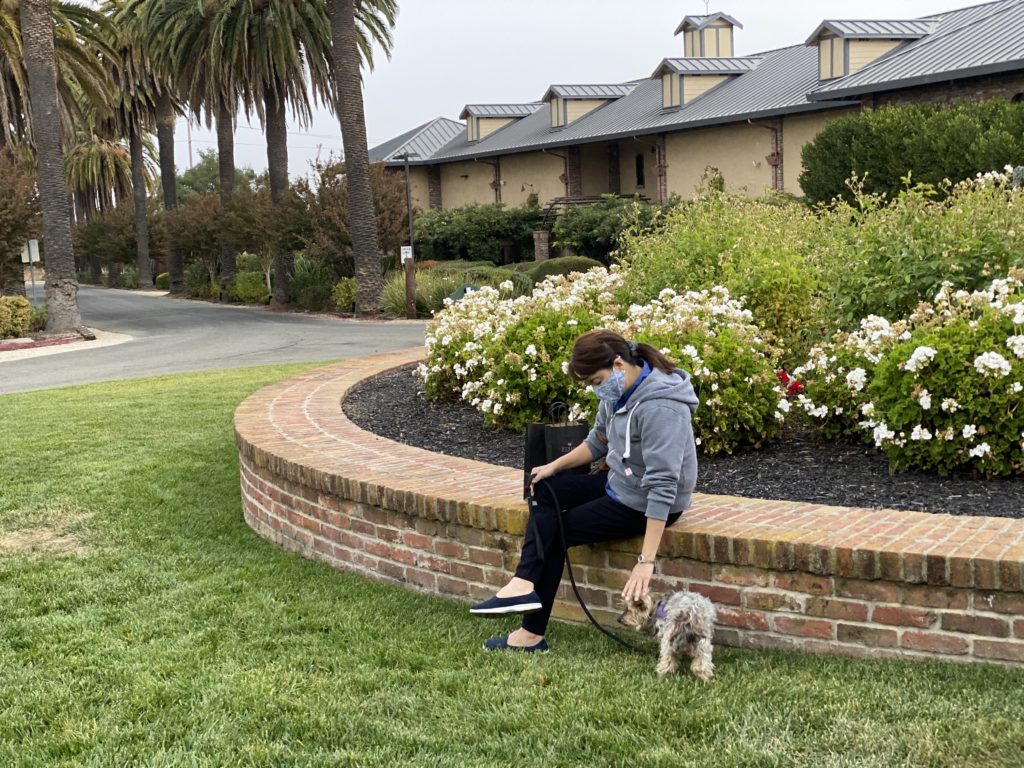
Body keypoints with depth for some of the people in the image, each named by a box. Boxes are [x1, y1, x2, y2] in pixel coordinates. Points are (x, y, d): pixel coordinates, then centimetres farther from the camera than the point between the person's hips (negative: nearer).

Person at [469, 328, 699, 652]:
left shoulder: (659, 408, -31)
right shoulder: (617, 392, -3)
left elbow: (663, 487, -35)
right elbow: (597, 442, 15)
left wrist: (646, 561, -37)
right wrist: (555, 466, 3)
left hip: (642, 506, -9)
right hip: (618, 483, 9)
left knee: (553, 530, -4)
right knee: (543, 491, 6)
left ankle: (533, 633, 7)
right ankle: (525, 583, -4)